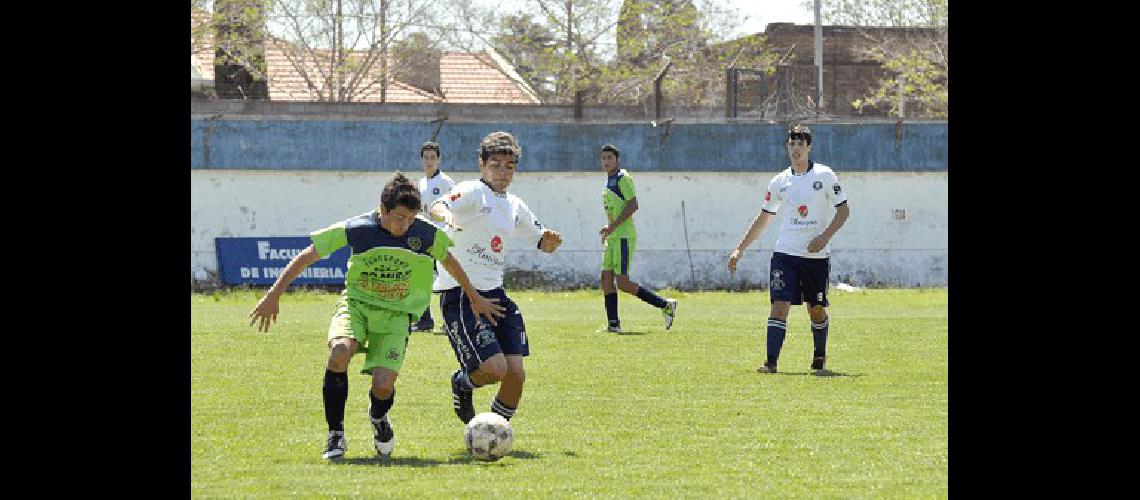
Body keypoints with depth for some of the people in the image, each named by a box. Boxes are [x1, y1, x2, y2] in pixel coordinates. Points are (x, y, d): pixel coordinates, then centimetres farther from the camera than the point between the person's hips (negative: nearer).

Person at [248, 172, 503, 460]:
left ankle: (379, 417, 23)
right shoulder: (355, 230, -14)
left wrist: (475, 299, 24)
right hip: (356, 303, -1)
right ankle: (335, 435, -15)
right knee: (339, 352, -33)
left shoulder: (426, 234, -9)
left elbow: (449, 262, 13)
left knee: (383, 387, -19)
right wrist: (274, 295, -6)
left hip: (396, 314, 1)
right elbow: (307, 256, -5)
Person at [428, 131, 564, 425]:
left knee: (516, 374, -4)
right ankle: (462, 383, 16)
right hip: (461, 296, -7)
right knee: (495, 369, -18)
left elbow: (543, 243, 27)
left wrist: (551, 241, 2)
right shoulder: (473, 192, -7)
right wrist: (447, 216, -51)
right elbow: (437, 208, -26)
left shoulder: (515, 206, 15)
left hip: (495, 294, 7)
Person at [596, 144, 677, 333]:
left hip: (624, 236, -10)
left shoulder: (623, 178, -9)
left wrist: (612, 226, -21)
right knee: (606, 279, 2)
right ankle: (613, 324, 3)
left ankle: (666, 305, -6)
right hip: (613, 238, 10)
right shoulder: (609, 181, 19)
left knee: (623, 283, -14)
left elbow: (633, 205, -19)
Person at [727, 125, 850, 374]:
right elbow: (763, 218, 16)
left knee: (816, 309, 9)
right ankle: (771, 362, -17)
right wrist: (740, 249, 13)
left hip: (816, 255, -1)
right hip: (785, 253, 1)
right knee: (779, 305, -12)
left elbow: (843, 210, 0)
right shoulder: (780, 181, 6)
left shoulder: (824, 175, -2)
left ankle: (819, 357, 31)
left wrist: (825, 236, -14)